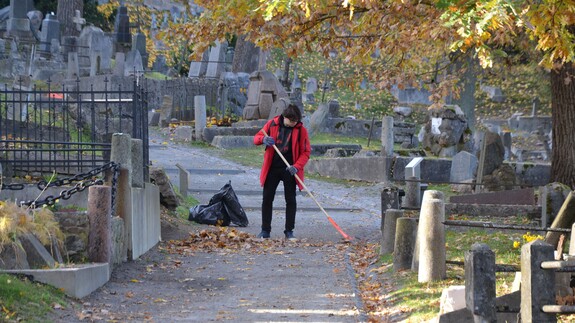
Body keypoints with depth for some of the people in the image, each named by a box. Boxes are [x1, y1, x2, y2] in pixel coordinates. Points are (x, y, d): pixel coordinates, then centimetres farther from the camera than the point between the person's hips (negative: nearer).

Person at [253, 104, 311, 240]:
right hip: (272, 168, 1)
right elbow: (256, 138, 6)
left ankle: (289, 231, 10)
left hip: (289, 170, -1)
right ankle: (265, 230, 13)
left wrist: (296, 166, -20)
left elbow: (306, 152, -5)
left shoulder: (301, 130, -5)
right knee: (267, 198, 4)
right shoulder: (272, 124, -1)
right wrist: (263, 139, -19)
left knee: (291, 200, 1)